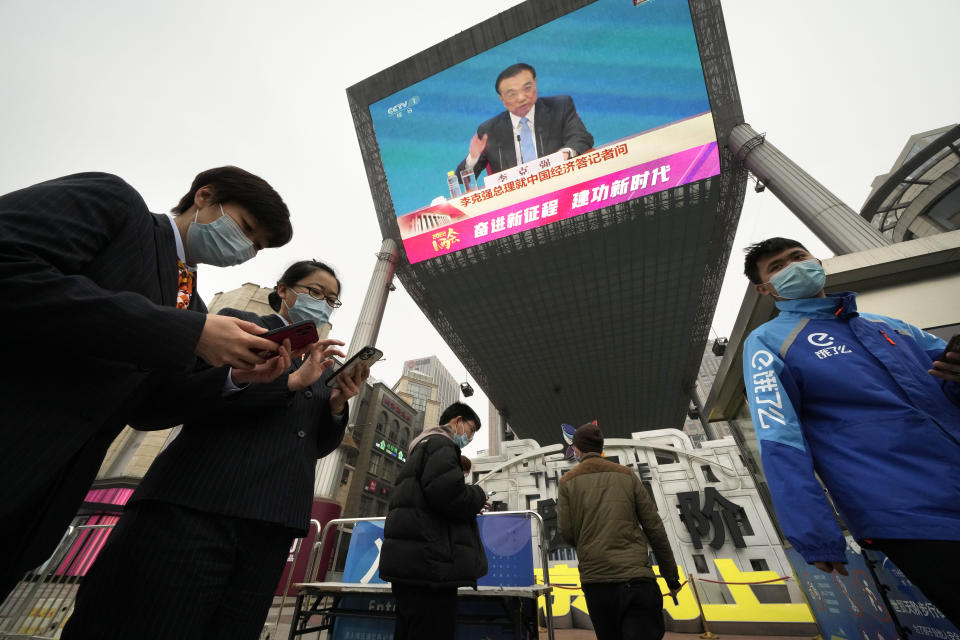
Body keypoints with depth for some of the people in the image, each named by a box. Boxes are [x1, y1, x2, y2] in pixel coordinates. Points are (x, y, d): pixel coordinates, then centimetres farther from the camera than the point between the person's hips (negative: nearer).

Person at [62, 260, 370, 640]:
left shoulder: (324, 364, 17)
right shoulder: (238, 322, 2)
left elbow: (317, 445, 16)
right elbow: (156, 403, -10)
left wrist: (337, 405, -6)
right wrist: (289, 380, -18)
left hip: (270, 522, 6)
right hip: (193, 507, -5)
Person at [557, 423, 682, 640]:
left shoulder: (568, 482, 2)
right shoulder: (627, 475, 5)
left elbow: (566, 533, -2)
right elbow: (655, 528, 4)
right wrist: (672, 576, 14)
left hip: (595, 581, 1)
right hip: (636, 577, 0)